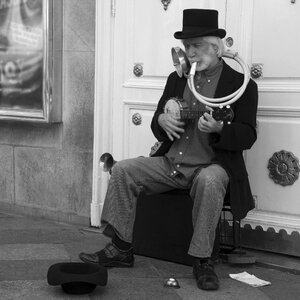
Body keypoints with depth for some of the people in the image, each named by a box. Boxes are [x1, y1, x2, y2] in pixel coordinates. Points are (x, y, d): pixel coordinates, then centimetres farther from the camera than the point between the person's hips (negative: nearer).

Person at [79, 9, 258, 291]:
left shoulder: (241, 84, -3)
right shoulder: (176, 78, 13)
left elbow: (247, 136, -8)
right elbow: (156, 124, 17)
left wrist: (219, 129, -28)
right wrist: (161, 121, -8)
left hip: (212, 166, -5)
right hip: (171, 162, 6)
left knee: (209, 182, -38)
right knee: (122, 170, -11)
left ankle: (202, 261, -25)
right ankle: (121, 249, -4)